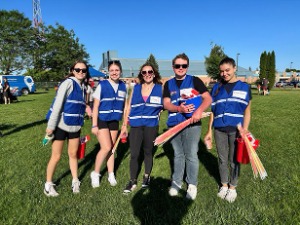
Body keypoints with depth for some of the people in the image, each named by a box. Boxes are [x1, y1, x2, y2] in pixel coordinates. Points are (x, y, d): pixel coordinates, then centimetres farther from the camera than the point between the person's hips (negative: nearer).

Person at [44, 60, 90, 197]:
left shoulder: (82, 87, 9)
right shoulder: (68, 83, -13)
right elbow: (57, 105, -18)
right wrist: (51, 126, -20)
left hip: (75, 126, 6)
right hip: (61, 125, -6)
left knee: (73, 154, 15)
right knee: (56, 156, 5)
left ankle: (75, 181, 31)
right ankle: (48, 184, 24)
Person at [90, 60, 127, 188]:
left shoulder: (123, 86, 3)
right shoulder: (102, 85, -9)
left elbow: (124, 106, 10)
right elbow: (95, 107, -8)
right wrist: (94, 125, -12)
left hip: (114, 121, 4)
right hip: (102, 120, -4)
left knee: (112, 148, 11)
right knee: (106, 148, -10)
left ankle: (111, 175, 25)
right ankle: (95, 173, 12)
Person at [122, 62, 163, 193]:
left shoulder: (160, 88, 1)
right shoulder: (136, 88, 7)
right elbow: (129, 107, 9)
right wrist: (124, 125, 9)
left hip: (151, 126, -1)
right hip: (135, 126, 1)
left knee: (148, 152, 14)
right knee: (134, 154, 0)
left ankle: (146, 177, 35)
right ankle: (132, 181, 19)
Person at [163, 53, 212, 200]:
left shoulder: (194, 81, 0)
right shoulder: (168, 84, 9)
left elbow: (208, 98, -6)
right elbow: (166, 104, 0)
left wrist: (200, 110, -25)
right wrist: (179, 108, -20)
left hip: (192, 124, -3)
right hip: (174, 124, 3)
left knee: (191, 155, 1)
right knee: (178, 155, 14)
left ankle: (192, 185, 18)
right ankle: (176, 182, 28)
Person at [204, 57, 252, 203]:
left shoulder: (244, 87, 2)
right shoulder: (216, 88, 7)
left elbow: (247, 111, 2)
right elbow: (212, 111, 9)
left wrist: (245, 129, -10)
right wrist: (209, 131, 6)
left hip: (236, 129, -2)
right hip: (219, 129, 2)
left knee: (234, 160, 10)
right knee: (222, 159, 13)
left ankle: (232, 187, 29)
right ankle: (224, 185, 32)